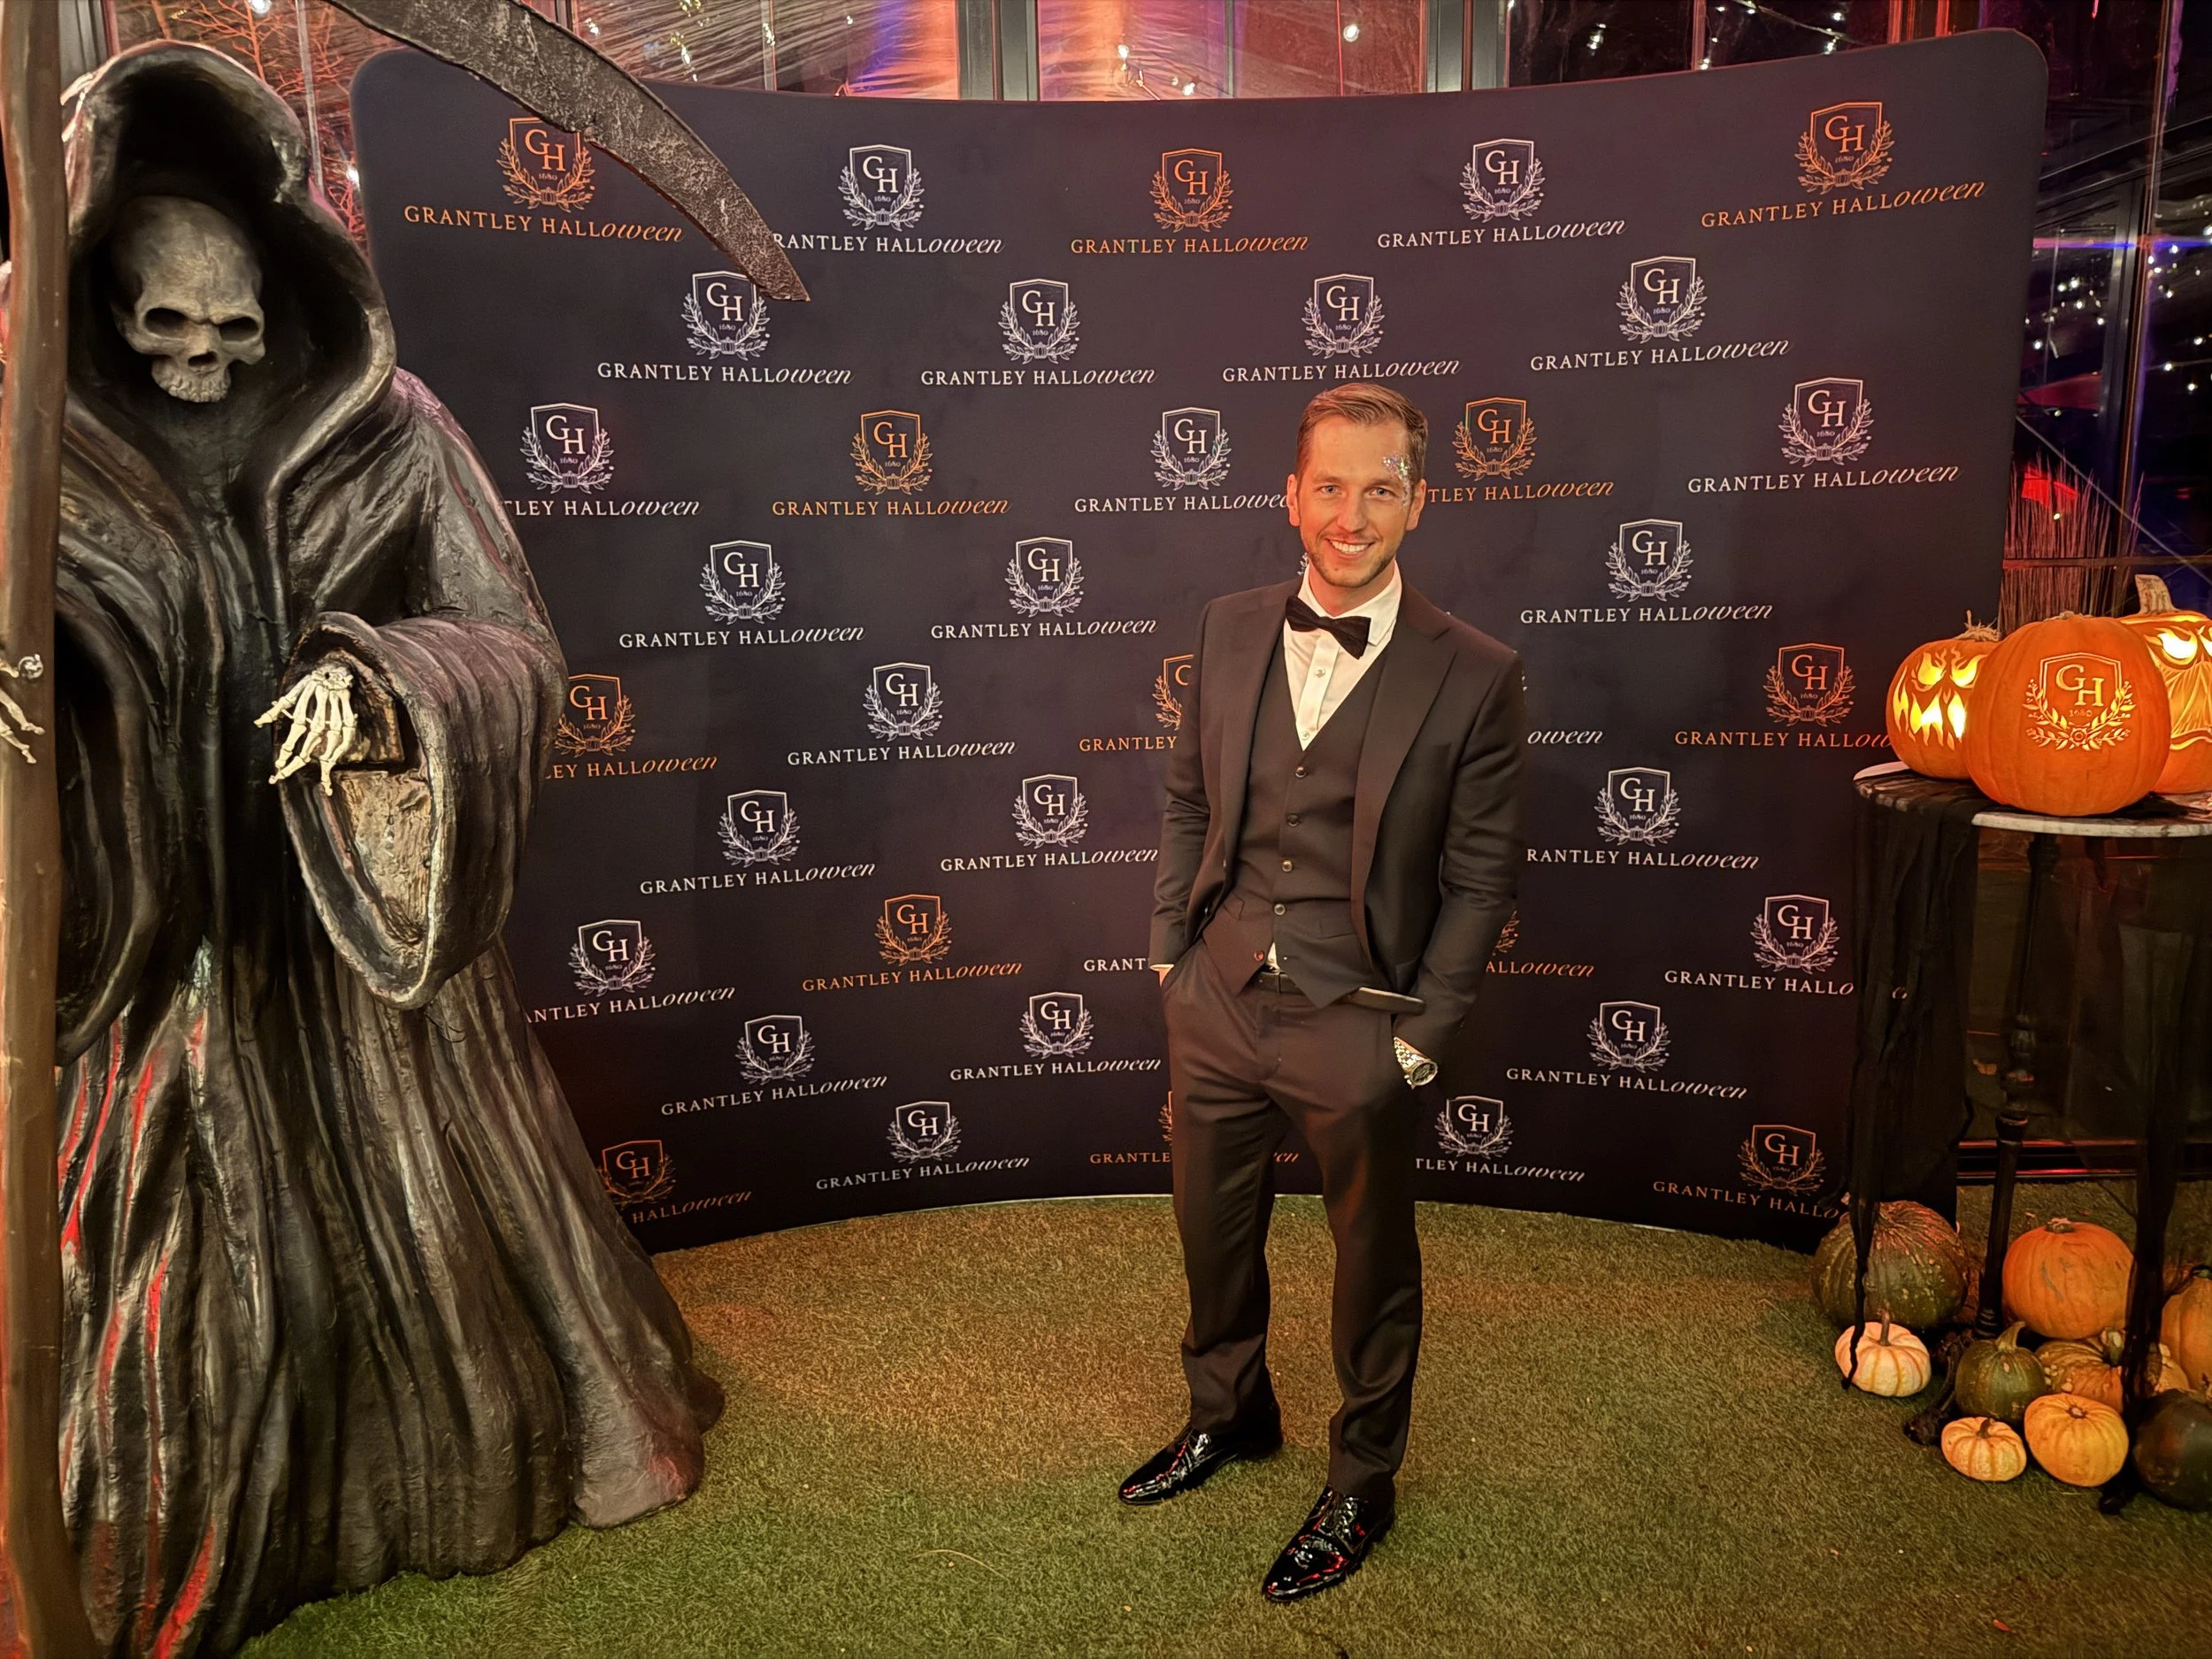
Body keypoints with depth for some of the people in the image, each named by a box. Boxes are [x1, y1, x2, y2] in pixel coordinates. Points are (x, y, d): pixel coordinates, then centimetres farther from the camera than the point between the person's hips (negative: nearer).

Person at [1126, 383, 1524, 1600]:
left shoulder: (1473, 677, -11)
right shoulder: (1229, 632, 0)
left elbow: (1478, 880, -7)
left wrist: (1419, 1036, -9)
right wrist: (1170, 956, 6)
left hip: (1356, 1023, -4)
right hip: (1218, 1000, 4)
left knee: (1373, 1265, 16)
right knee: (1213, 1234, 22)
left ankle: (1361, 1484, 41)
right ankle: (1229, 1413, 50)